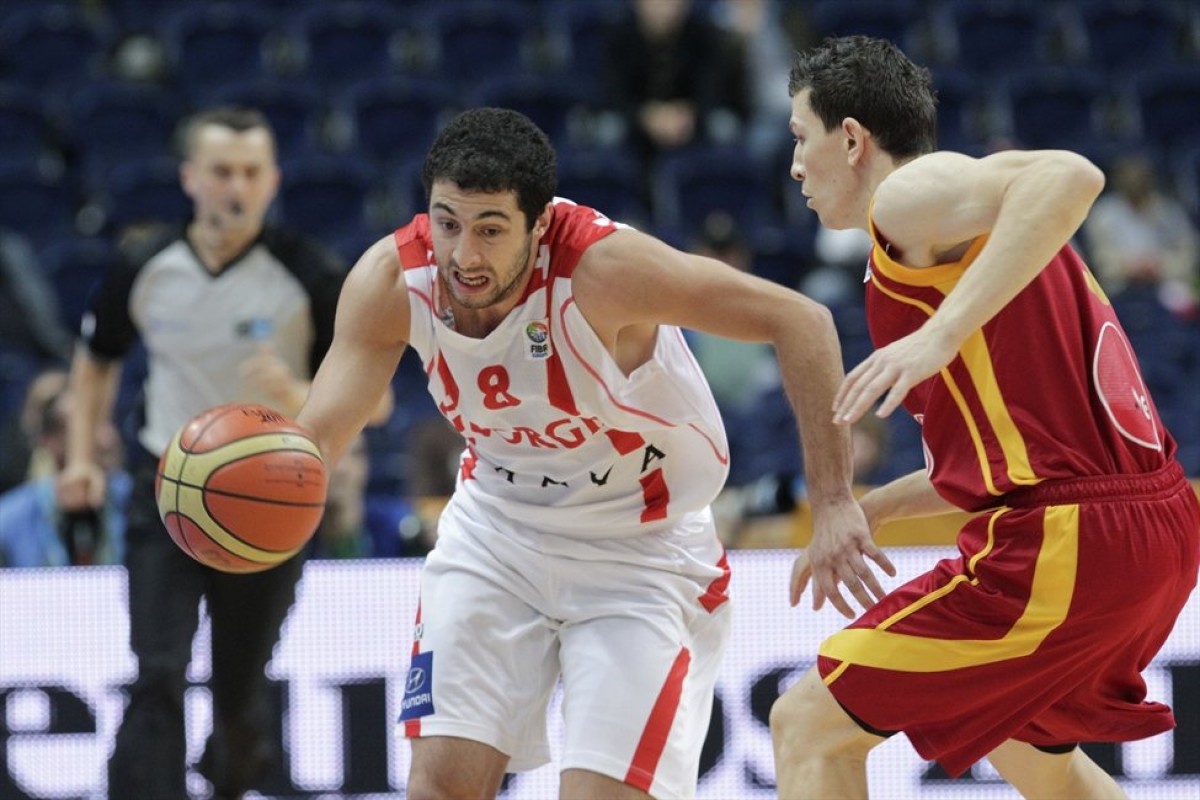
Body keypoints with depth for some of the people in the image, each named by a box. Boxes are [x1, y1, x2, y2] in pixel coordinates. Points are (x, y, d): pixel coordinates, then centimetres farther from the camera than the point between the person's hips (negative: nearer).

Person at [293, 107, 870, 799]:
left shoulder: (603, 265, -31)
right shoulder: (391, 280, -18)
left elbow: (801, 322, -25)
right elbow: (318, 436, -16)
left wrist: (832, 501, -28)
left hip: (643, 547, -4)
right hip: (497, 525, 4)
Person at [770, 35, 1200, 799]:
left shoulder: (909, 194, -6)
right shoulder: (957, 240, 23)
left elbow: (1070, 176, -27)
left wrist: (942, 333, -32)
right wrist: (864, 512, 25)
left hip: (1067, 542, -10)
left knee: (808, 728, -4)